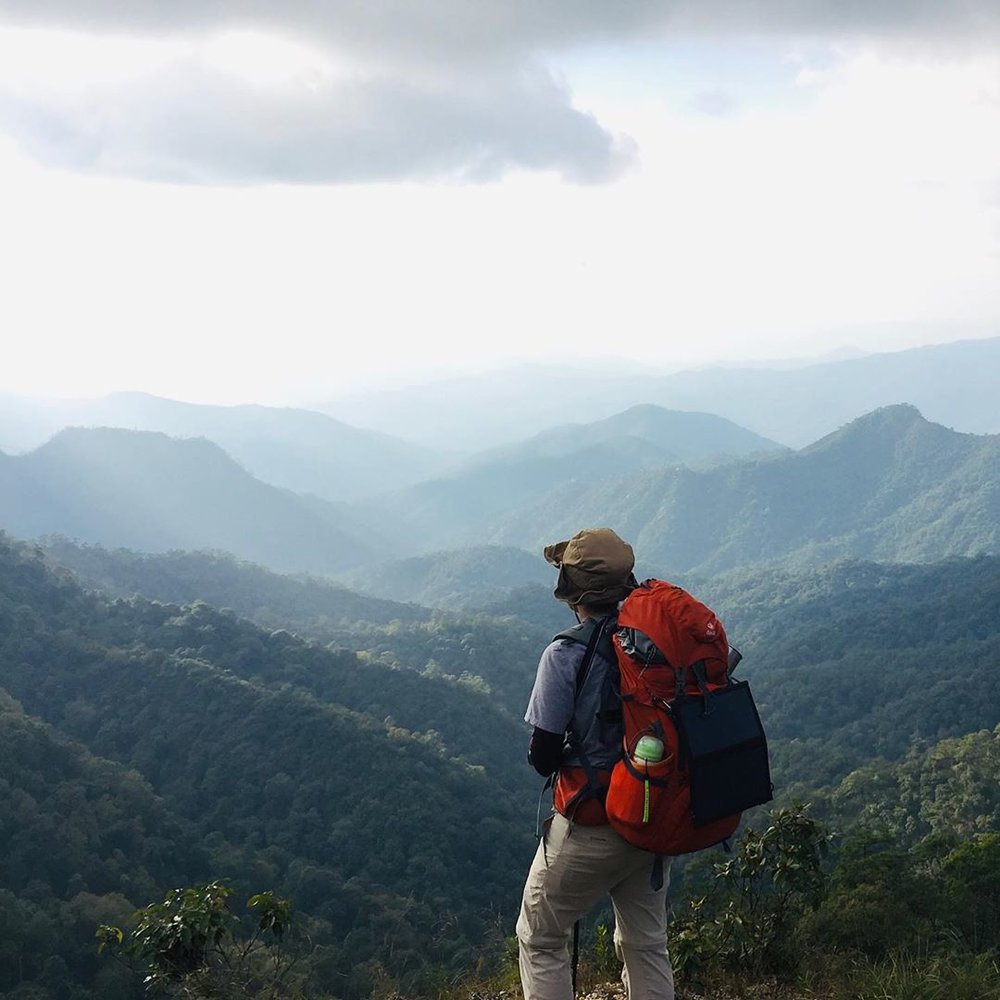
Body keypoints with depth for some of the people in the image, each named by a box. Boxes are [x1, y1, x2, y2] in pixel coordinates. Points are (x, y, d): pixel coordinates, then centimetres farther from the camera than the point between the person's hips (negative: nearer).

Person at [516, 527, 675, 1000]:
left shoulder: (566, 655, -17)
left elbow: (543, 757, -14)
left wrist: (545, 756, 8)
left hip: (590, 826, -5)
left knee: (540, 940, 12)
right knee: (646, 944, 20)